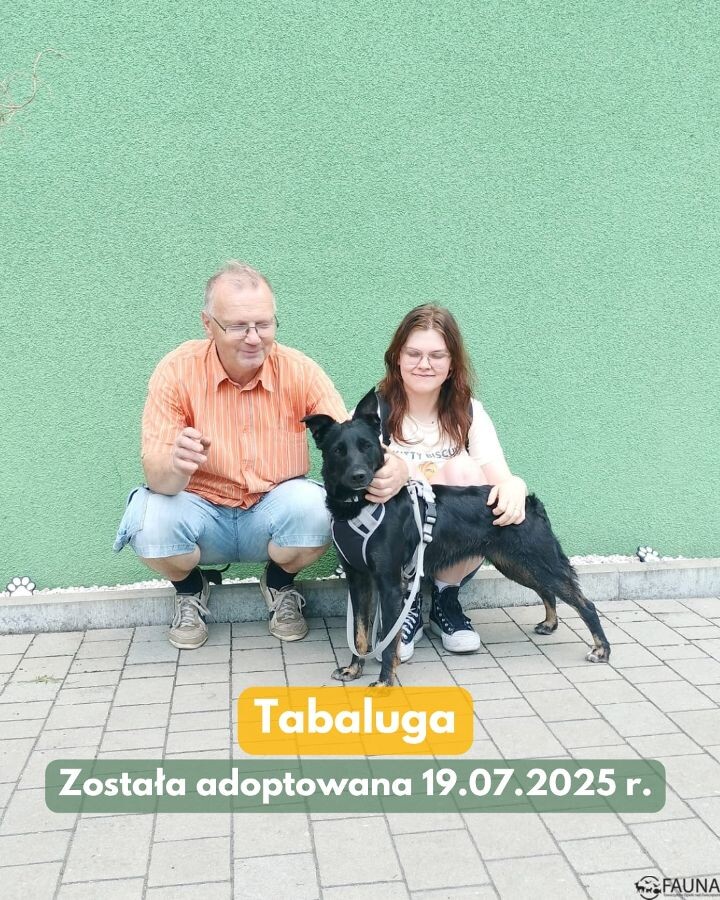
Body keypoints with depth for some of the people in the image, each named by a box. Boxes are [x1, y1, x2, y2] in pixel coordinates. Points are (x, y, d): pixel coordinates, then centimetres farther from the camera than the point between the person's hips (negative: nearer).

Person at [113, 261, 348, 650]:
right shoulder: (177, 371, -16)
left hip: (274, 513, 1)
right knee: (151, 521, -31)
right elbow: (155, 476, -20)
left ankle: (279, 585, 5)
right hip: (202, 513, 0)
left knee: (313, 504, -30)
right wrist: (176, 466, -46)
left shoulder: (299, 370, -14)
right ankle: (190, 589, 7)